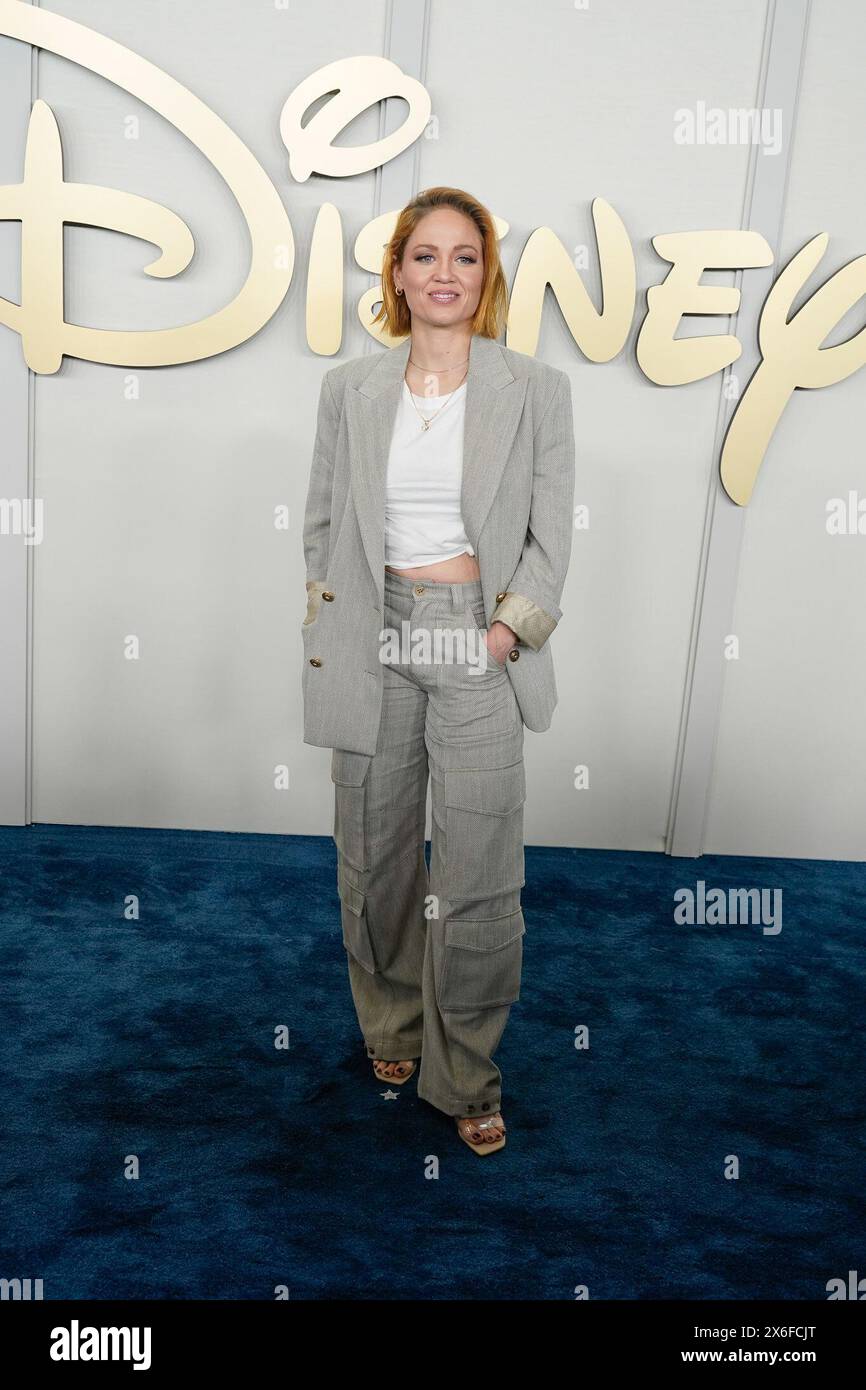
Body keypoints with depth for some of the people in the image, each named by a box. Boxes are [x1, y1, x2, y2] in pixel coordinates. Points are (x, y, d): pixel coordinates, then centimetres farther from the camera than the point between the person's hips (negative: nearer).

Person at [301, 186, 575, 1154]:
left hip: (480, 647, -2)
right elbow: (322, 524, 11)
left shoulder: (536, 391, 1)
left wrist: (504, 633, -9)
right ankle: (391, 1027, 37)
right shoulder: (350, 389, 7)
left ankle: (465, 1076, 19)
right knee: (375, 862, 13)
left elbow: (550, 540, 1)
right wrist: (330, 629, 2)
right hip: (374, 645, 2)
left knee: (479, 880, -1)